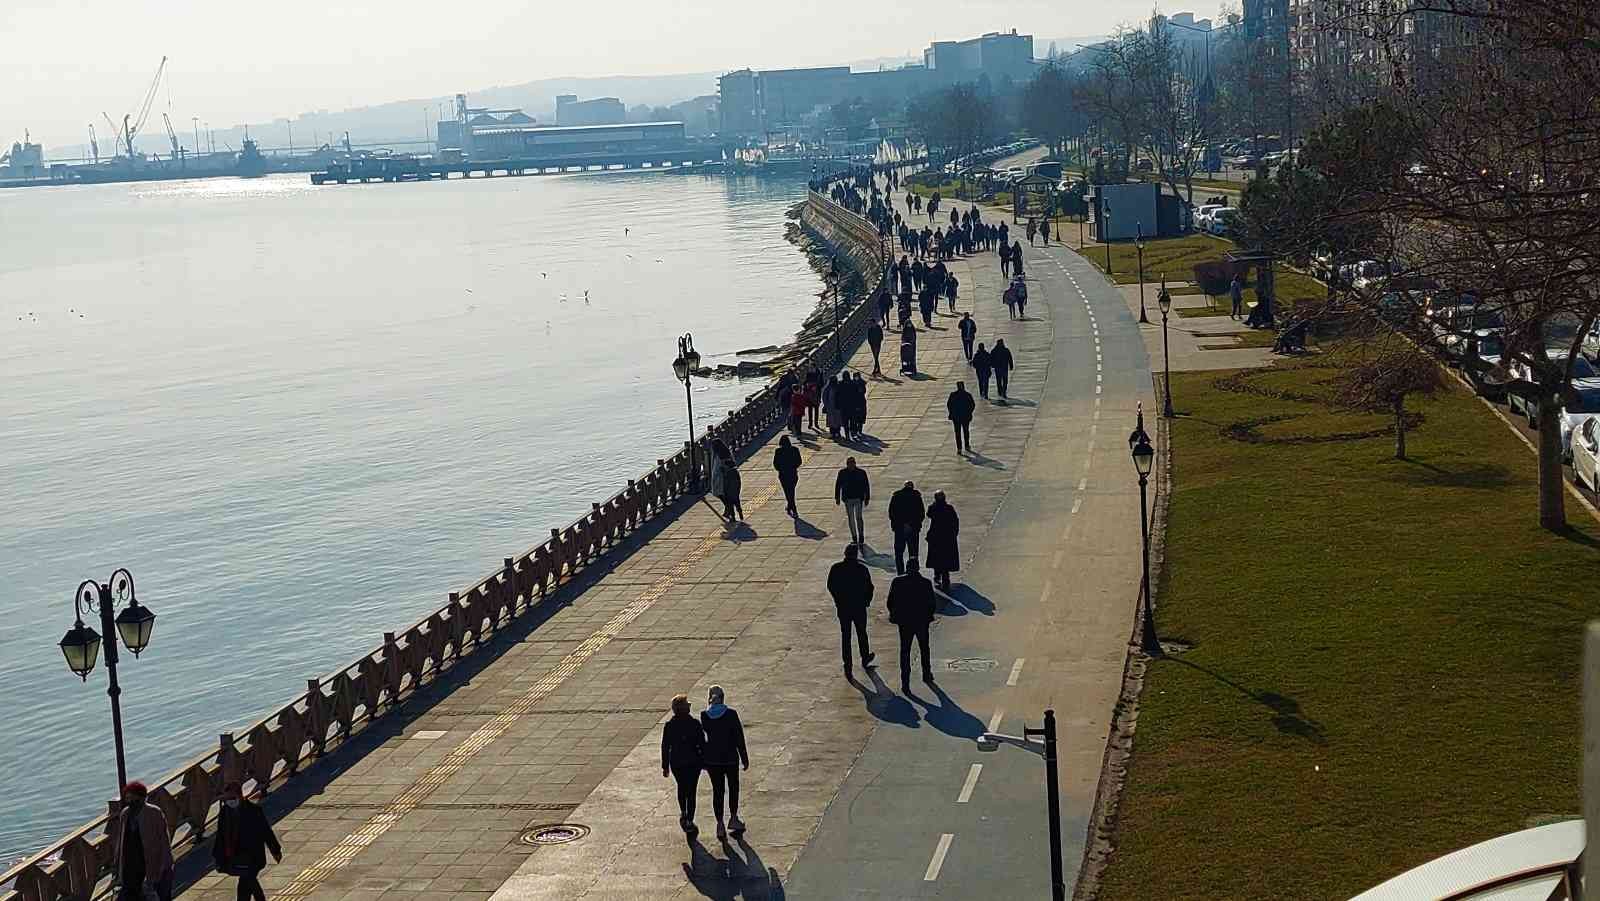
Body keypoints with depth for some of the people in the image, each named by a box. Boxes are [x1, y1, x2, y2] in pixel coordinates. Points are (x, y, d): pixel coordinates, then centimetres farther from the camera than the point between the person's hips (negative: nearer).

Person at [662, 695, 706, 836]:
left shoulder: (669, 726, -7)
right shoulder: (695, 724, -12)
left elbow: (665, 747, -2)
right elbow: (702, 744, -7)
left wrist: (665, 767, 6)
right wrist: (704, 761, 4)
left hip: (676, 763, 2)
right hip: (693, 762, -2)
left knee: (682, 787, 26)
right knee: (691, 791, 6)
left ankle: (683, 813, 19)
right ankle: (689, 821, 5)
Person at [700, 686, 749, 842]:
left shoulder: (703, 716, -8)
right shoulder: (731, 714, -12)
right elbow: (739, 738, -8)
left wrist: (701, 761, 10)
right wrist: (745, 758, 2)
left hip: (712, 759, 1)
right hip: (730, 757, -1)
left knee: (717, 791, 9)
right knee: (733, 787, 20)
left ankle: (720, 825, 8)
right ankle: (733, 818, 21)